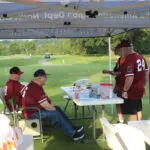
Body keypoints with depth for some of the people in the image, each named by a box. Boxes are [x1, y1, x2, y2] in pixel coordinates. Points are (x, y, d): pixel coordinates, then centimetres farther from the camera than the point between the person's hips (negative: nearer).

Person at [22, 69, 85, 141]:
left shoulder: (34, 85, 6)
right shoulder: (35, 89, -28)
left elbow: (45, 99, 17)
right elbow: (46, 106, -26)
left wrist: (51, 104, 2)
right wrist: (55, 109, -8)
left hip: (34, 108, 11)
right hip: (32, 113, -11)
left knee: (57, 108, 8)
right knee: (56, 114, -18)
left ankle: (72, 128, 10)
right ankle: (73, 134, -8)